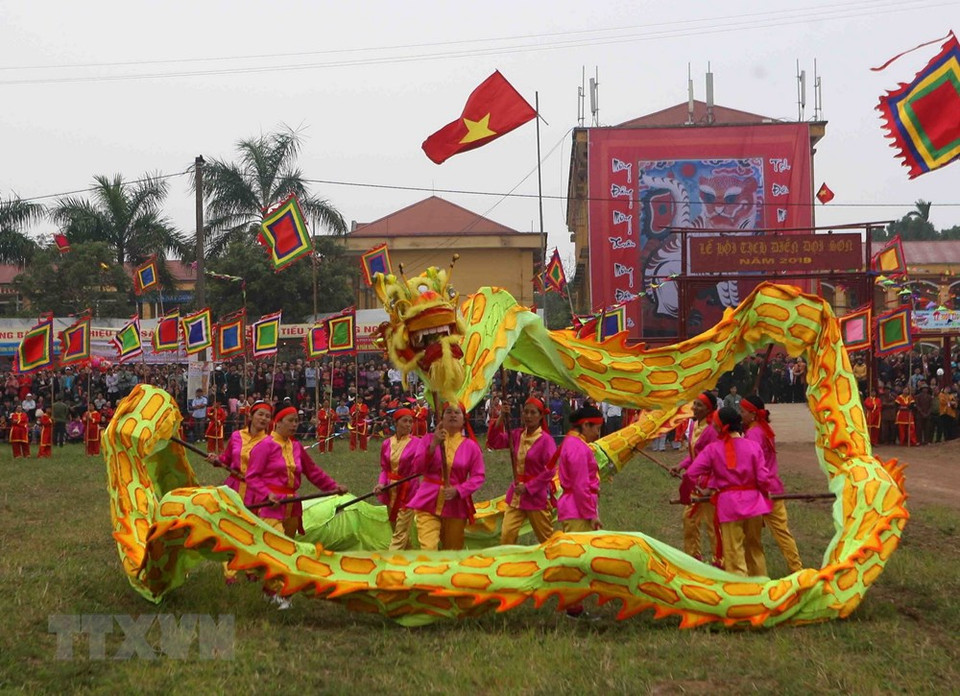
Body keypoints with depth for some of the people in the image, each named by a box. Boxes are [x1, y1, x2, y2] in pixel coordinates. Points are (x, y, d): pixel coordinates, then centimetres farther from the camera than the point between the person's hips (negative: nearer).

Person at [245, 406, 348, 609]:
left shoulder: (296, 447, 13)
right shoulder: (265, 445, -6)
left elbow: (313, 471, 21)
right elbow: (252, 476, -8)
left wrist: (333, 486, 18)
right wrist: (267, 494, -22)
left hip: (291, 506, 7)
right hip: (270, 504, -7)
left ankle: (268, 590, 21)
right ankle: (277, 591, -10)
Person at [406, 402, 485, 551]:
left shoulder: (471, 446, 3)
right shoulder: (429, 440, 4)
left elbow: (479, 476, 1)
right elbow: (418, 469, -5)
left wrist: (458, 490, -15)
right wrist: (433, 445, -18)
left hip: (456, 506, 1)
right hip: (428, 502, -1)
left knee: (452, 553, 8)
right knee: (428, 549, -16)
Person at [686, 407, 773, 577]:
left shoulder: (712, 449, -6)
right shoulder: (753, 446, -3)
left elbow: (691, 474, -7)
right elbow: (763, 478, -5)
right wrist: (765, 493, 15)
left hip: (728, 504, -3)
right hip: (753, 502, 3)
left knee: (734, 553, 4)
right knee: (755, 548, 22)